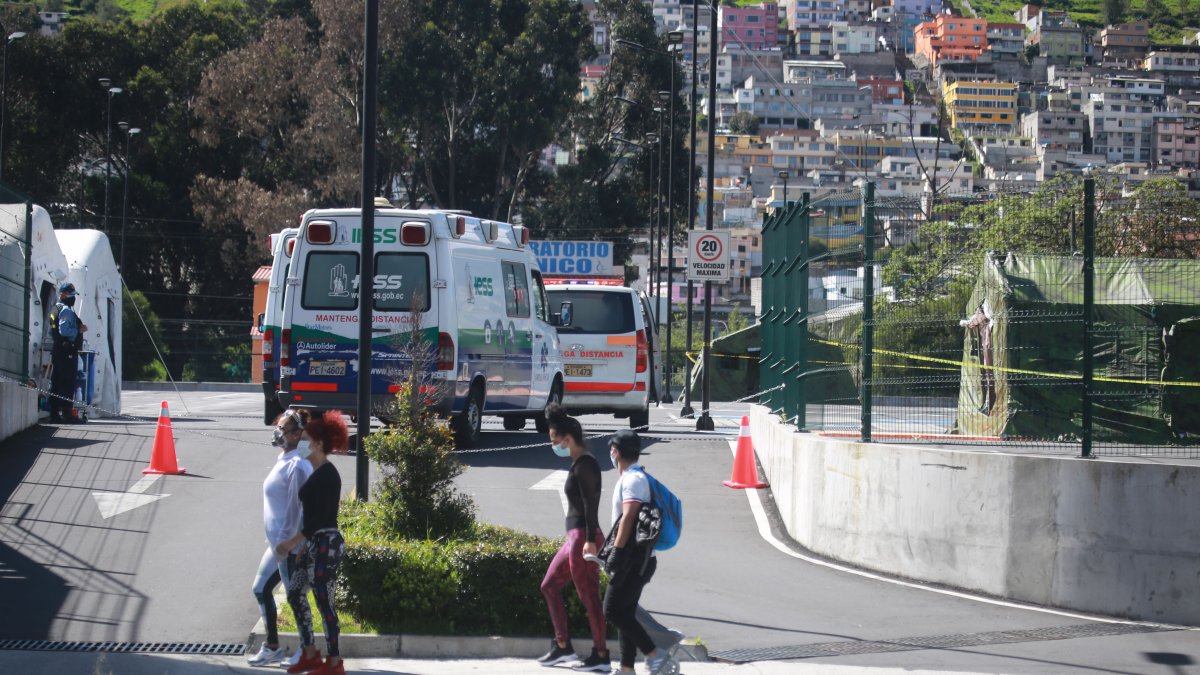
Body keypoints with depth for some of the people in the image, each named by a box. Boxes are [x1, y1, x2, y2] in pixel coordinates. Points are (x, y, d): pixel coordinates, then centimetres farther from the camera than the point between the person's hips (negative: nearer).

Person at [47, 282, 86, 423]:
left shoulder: (56, 310, 19)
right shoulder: (67, 311, -13)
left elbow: (52, 332, 23)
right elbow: (65, 331, -24)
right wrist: (80, 330, -12)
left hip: (57, 351, 10)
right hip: (68, 352, -10)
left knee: (56, 384, 9)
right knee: (68, 384, -8)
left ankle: (54, 414, 10)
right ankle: (67, 413, -10)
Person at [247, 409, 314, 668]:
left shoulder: (297, 466, -20)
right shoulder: (283, 459, 10)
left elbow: (296, 508, -22)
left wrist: (285, 544, -21)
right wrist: (276, 542, 20)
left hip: (289, 546, -10)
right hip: (277, 542, 10)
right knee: (261, 589, 16)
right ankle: (272, 647, 26)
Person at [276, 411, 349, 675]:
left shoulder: (327, 475, -17)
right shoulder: (317, 472, 12)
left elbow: (320, 517, -21)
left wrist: (293, 542, -18)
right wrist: (303, 544, 23)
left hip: (326, 544, -10)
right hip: (314, 544, 10)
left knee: (324, 602, -4)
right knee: (295, 593, 13)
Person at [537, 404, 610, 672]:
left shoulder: (584, 465, -15)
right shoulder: (579, 463, 15)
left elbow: (591, 505, -20)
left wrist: (590, 540, -25)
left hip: (583, 537, -11)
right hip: (576, 537, 11)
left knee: (589, 597, -6)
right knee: (550, 585, 16)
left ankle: (602, 657, -1)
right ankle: (562, 646, 19)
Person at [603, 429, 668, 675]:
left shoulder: (632, 479, -15)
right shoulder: (631, 477, 16)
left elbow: (628, 518, -23)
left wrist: (616, 551, -24)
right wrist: (618, 551, 23)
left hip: (634, 557, -10)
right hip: (636, 557, 10)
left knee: (614, 610, -10)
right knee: (625, 612, 11)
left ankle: (654, 654, -8)